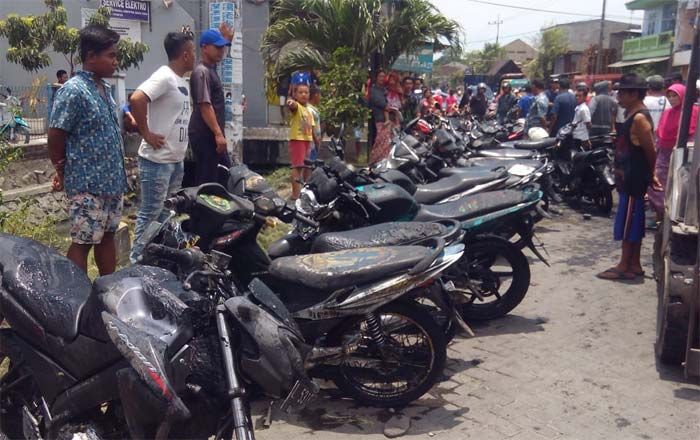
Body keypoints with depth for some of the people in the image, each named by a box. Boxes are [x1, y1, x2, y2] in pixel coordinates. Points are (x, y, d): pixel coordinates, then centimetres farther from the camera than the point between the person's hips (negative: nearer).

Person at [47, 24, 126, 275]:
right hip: (87, 184, -8)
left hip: (111, 180, 9)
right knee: (83, 242, 0)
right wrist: (63, 173, -1)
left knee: (107, 236, 16)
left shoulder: (105, 88, 10)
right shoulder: (73, 91, -16)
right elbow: (55, 137, -12)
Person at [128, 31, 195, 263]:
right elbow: (136, 99, -29)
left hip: (176, 159, 9)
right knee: (150, 213, -1)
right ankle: (137, 260, 9)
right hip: (157, 160, -9)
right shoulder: (164, 77, -16)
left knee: (168, 213, 17)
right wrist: (147, 134, -22)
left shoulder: (182, 81, 13)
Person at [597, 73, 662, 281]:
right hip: (630, 179, 10)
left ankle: (624, 267, 5)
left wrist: (651, 176, -3)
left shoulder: (639, 118, -19)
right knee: (633, 224, 14)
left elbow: (650, 151, -17)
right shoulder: (634, 116, 13)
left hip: (634, 180, -10)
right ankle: (634, 265, 22)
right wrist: (649, 176, 15)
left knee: (628, 225, -3)